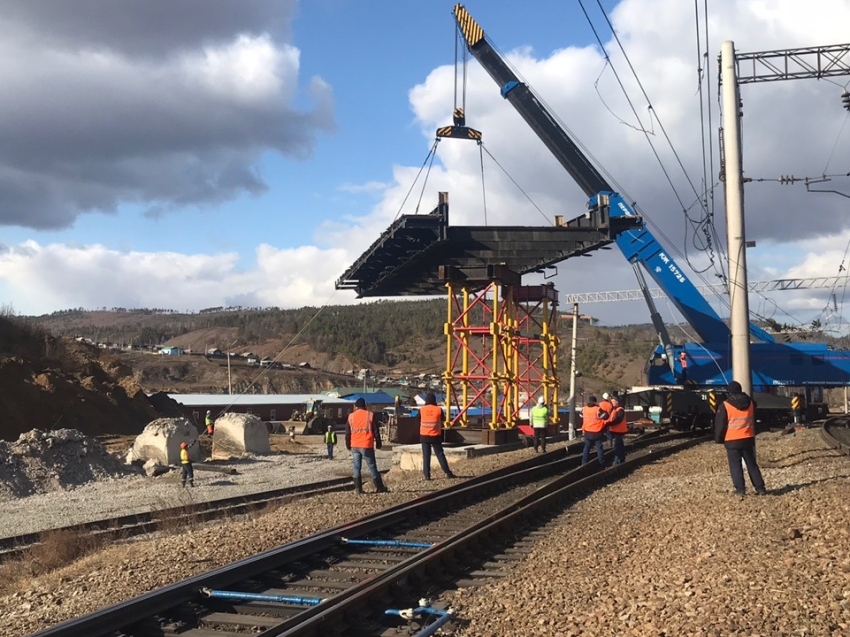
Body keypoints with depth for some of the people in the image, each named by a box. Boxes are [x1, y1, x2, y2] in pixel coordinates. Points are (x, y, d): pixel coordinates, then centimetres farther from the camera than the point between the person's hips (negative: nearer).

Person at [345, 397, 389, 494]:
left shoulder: (351, 416, 5)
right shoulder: (370, 415, -2)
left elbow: (347, 433, 9)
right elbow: (376, 431, -1)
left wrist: (348, 445, 18)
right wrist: (378, 444, 8)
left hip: (355, 446, 2)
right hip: (367, 446, -2)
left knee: (356, 467, 8)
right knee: (372, 467, 4)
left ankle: (358, 488, 4)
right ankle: (379, 487, 7)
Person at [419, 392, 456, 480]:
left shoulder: (421, 410, -4)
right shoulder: (439, 410, -7)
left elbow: (419, 422, 7)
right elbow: (442, 421, 7)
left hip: (424, 436, 0)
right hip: (436, 436, 0)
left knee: (426, 456, 4)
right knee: (440, 454, 6)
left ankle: (427, 475, 0)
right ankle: (448, 472, 4)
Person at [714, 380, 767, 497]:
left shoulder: (725, 406, -11)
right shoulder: (750, 403, 4)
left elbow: (720, 425, -5)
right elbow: (754, 420, 20)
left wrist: (719, 439, 4)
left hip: (732, 441, -4)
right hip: (748, 439, 4)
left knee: (735, 465, 3)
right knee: (752, 464, 11)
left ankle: (740, 489, -1)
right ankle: (760, 488, 10)